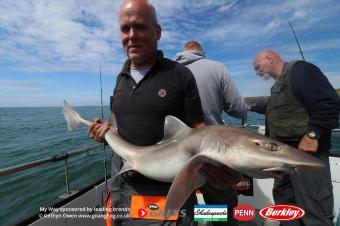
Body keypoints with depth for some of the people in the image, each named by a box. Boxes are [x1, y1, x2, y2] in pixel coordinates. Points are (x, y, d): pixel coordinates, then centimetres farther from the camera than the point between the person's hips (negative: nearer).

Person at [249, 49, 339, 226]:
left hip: (306, 149, -10)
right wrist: (251, 108, 45)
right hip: (285, 151, 10)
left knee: (313, 209, -4)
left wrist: (312, 134, -24)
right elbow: (272, 108, 38)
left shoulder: (299, 70, -10)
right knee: (283, 197, 18)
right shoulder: (279, 82, 20)